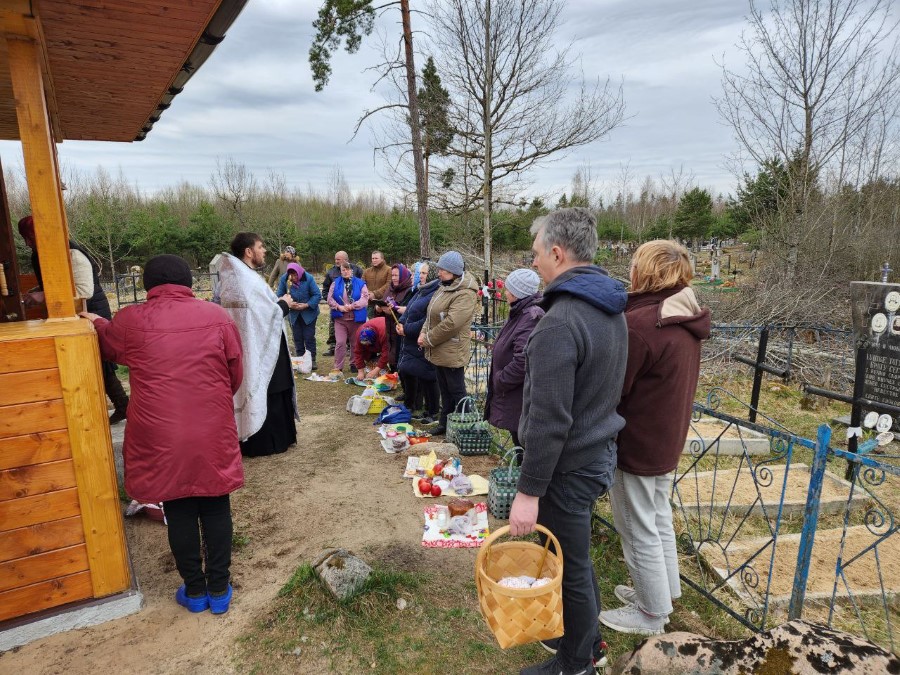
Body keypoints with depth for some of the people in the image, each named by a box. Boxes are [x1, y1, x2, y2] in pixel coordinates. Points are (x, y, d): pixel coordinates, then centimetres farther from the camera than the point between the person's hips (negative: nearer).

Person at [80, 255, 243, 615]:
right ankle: (219, 589, 26)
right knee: (215, 509, 13)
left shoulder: (129, 321, -1)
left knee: (179, 512, 15)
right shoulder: (218, 316, -2)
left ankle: (194, 591, 30)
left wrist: (97, 323, 45)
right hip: (213, 434, 0)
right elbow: (236, 376, 4)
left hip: (160, 437, 0)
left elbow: (105, 344, 23)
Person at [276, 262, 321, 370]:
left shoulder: (308, 278, -18)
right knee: (297, 337, 9)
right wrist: (287, 303, -24)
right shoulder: (284, 279, -11)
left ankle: (312, 360, 9)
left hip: (309, 313, -3)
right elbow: (279, 295, -6)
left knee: (309, 337, -1)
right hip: (293, 313, 3)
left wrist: (306, 305, -23)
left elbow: (317, 295, -15)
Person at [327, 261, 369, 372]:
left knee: (355, 343, 11)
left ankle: (354, 364, 27)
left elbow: (364, 299, -10)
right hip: (340, 318, 0)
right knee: (340, 343, -6)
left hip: (356, 318, 0)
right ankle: (338, 367, 3)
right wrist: (339, 307, -16)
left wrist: (352, 306, -20)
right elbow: (330, 299, 0)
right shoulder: (336, 283, 6)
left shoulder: (360, 283, 1)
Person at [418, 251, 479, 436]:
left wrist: (429, 338, -18)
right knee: (444, 390, 20)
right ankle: (445, 423, 34)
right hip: (439, 350, 9)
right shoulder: (444, 287, 11)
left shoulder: (465, 294, -21)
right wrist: (424, 332, -2)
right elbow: (431, 314, 15)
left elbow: (451, 323, -28)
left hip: (452, 352, -9)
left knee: (456, 391, 4)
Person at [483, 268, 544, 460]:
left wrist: (499, 381, -16)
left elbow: (523, 362, -31)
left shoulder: (531, 318, -23)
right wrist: (499, 381, 12)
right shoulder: (520, 313, 9)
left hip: (522, 405, -10)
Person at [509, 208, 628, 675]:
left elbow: (549, 420, -26)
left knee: (568, 569, 11)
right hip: (599, 451, 9)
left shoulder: (559, 323, -26)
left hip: (569, 467, -9)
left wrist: (529, 490, -18)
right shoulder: (610, 311, 4)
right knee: (577, 559, 25)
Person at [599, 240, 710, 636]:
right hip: (667, 440, 9)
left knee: (639, 531, 9)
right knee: (659, 520, 24)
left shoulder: (639, 323, -26)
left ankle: (652, 613, 26)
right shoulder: (686, 321, 3)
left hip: (635, 443, -9)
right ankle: (664, 591, 41)